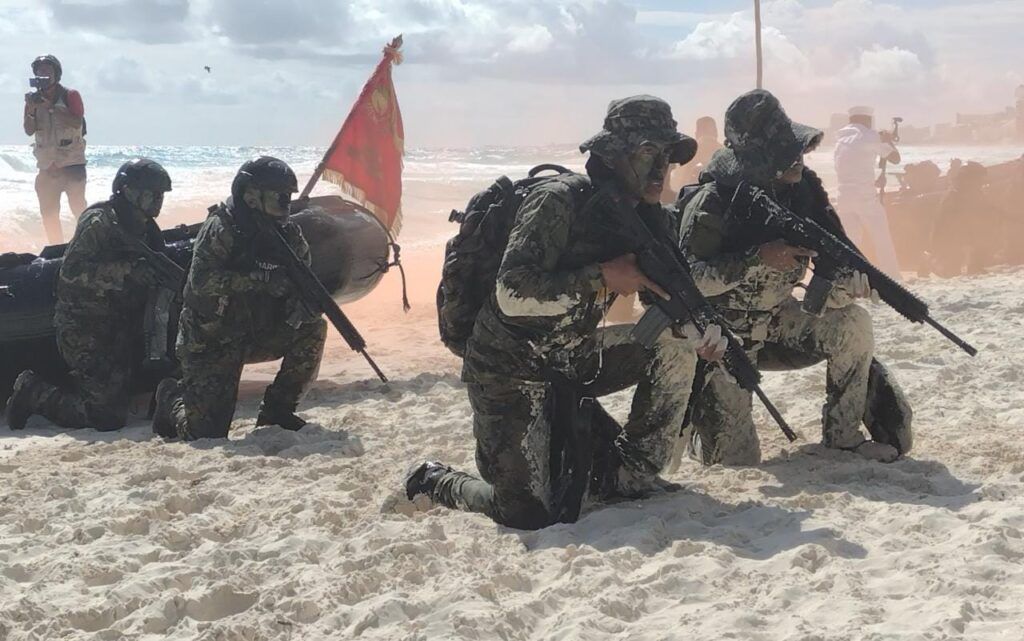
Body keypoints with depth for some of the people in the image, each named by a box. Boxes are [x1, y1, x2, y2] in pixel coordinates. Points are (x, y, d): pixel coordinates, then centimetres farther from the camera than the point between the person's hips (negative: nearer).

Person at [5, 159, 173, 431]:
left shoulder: (145, 229, 11)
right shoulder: (99, 222, -14)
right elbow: (72, 272, -25)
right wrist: (129, 271, -32)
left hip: (121, 331, 9)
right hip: (86, 332, -9)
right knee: (107, 416, -13)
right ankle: (33, 391, 5)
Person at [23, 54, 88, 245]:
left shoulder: (70, 95, -3)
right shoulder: (34, 98, 8)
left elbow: (77, 122, -18)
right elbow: (29, 130, 1)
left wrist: (49, 106, -23)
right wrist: (31, 109, -16)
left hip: (72, 164, -5)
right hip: (46, 165, 5)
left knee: (78, 208, -7)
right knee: (48, 214, 5)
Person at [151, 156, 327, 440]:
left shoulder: (288, 234, -1)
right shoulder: (221, 228, -18)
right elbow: (201, 280, -30)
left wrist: (301, 305, -22)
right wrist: (259, 280, -38)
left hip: (260, 334, 6)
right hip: (211, 341, -5)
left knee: (312, 330, -18)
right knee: (206, 433, -11)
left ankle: (277, 409, -1)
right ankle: (173, 396, 25)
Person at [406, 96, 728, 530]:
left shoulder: (648, 218, 0)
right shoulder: (559, 201, -22)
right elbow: (511, 295, -30)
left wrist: (705, 329, -17)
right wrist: (603, 277, -29)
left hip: (571, 358, 7)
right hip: (510, 367, -7)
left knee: (677, 341, -7)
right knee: (529, 516, -12)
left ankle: (632, 474, 4)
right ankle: (434, 481, 18)